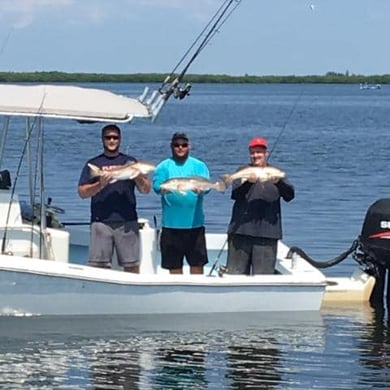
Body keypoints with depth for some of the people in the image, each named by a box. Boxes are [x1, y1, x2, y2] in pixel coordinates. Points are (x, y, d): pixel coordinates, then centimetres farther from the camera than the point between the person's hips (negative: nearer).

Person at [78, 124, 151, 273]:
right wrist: (100, 185, -14)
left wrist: (139, 177, -10)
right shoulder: (93, 164, 12)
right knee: (99, 266, -6)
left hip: (127, 221, 1)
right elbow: (82, 192, 3)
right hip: (101, 221, -1)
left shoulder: (130, 162, 15)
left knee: (132, 266, -2)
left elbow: (146, 190, 10)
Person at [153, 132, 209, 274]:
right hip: (171, 224, 0)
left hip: (194, 222, 0)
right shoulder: (164, 167, 7)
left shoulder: (199, 166, 9)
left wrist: (200, 188, -31)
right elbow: (157, 186, -9)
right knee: (174, 265, 5)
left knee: (197, 262, 3)